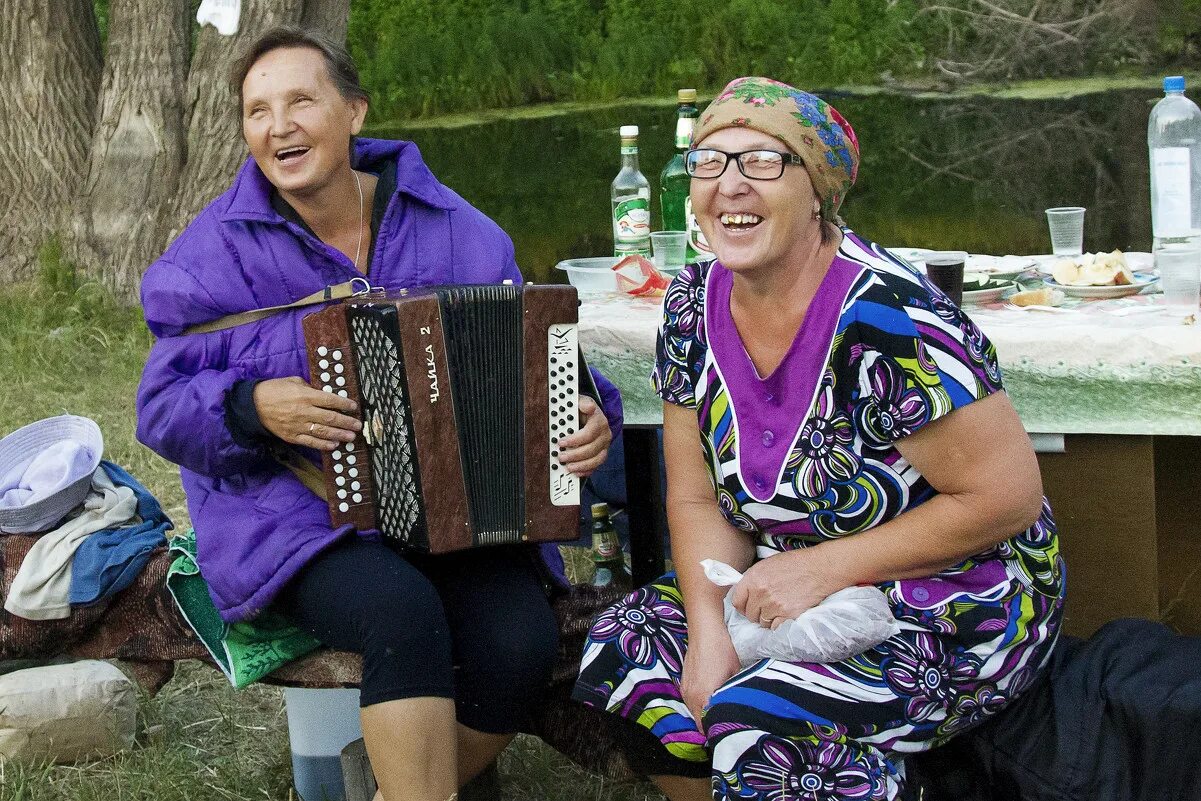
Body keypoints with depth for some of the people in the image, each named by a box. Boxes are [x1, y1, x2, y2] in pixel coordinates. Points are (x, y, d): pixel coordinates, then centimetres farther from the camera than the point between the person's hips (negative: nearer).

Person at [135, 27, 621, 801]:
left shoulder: (454, 233, 5)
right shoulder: (218, 251, 0)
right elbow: (166, 409, 1)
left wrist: (587, 414, -10)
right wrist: (254, 408, -19)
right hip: (298, 520, -3)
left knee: (520, 640, -24)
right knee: (403, 612, -35)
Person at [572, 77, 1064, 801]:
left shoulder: (886, 317, -23)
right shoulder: (694, 306, -2)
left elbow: (1007, 497, -21)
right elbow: (698, 498, 4)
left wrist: (824, 567, -18)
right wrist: (711, 629, -14)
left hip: (957, 614, -7)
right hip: (784, 595, 7)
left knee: (755, 723, -28)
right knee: (618, 655, -10)